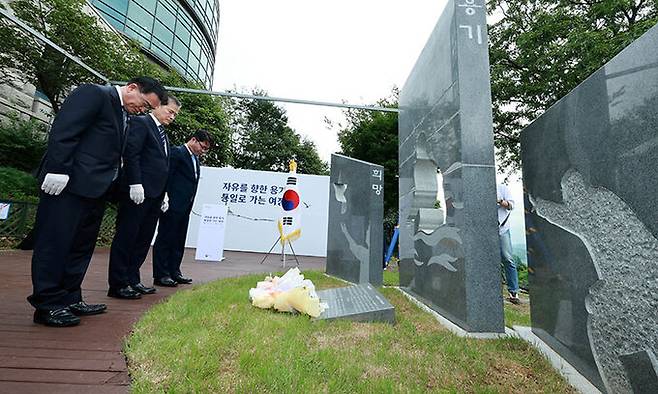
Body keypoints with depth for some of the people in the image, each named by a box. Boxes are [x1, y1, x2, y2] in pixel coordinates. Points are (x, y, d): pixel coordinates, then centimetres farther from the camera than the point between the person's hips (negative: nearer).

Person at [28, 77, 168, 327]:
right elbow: (63, 131, -14)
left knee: (82, 245, 12)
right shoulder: (93, 94, -5)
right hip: (69, 184, -9)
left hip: (95, 188, 9)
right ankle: (47, 304, 8)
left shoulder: (124, 115, 20)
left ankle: (69, 299, 22)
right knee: (55, 242, -1)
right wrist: (58, 170, -20)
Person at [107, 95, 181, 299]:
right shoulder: (140, 122, -1)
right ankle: (118, 285, 6)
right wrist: (135, 183, -20)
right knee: (126, 237, -1)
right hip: (138, 191, -8)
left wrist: (164, 193, 15)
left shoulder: (162, 133, 23)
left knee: (143, 239, 10)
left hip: (155, 194, 8)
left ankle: (133, 280, 19)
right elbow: (130, 153, -13)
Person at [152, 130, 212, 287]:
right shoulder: (177, 152, -7)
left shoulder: (195, 158, 18)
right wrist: (167, 200, -14)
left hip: (185, 206, 9)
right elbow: (167, 176, -12)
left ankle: (174, 272, 22)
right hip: (173, 205, -9)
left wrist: (189, 204, 10)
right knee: (165, 238, -1)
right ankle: (160, 274, 7)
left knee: (179, 240, 13)